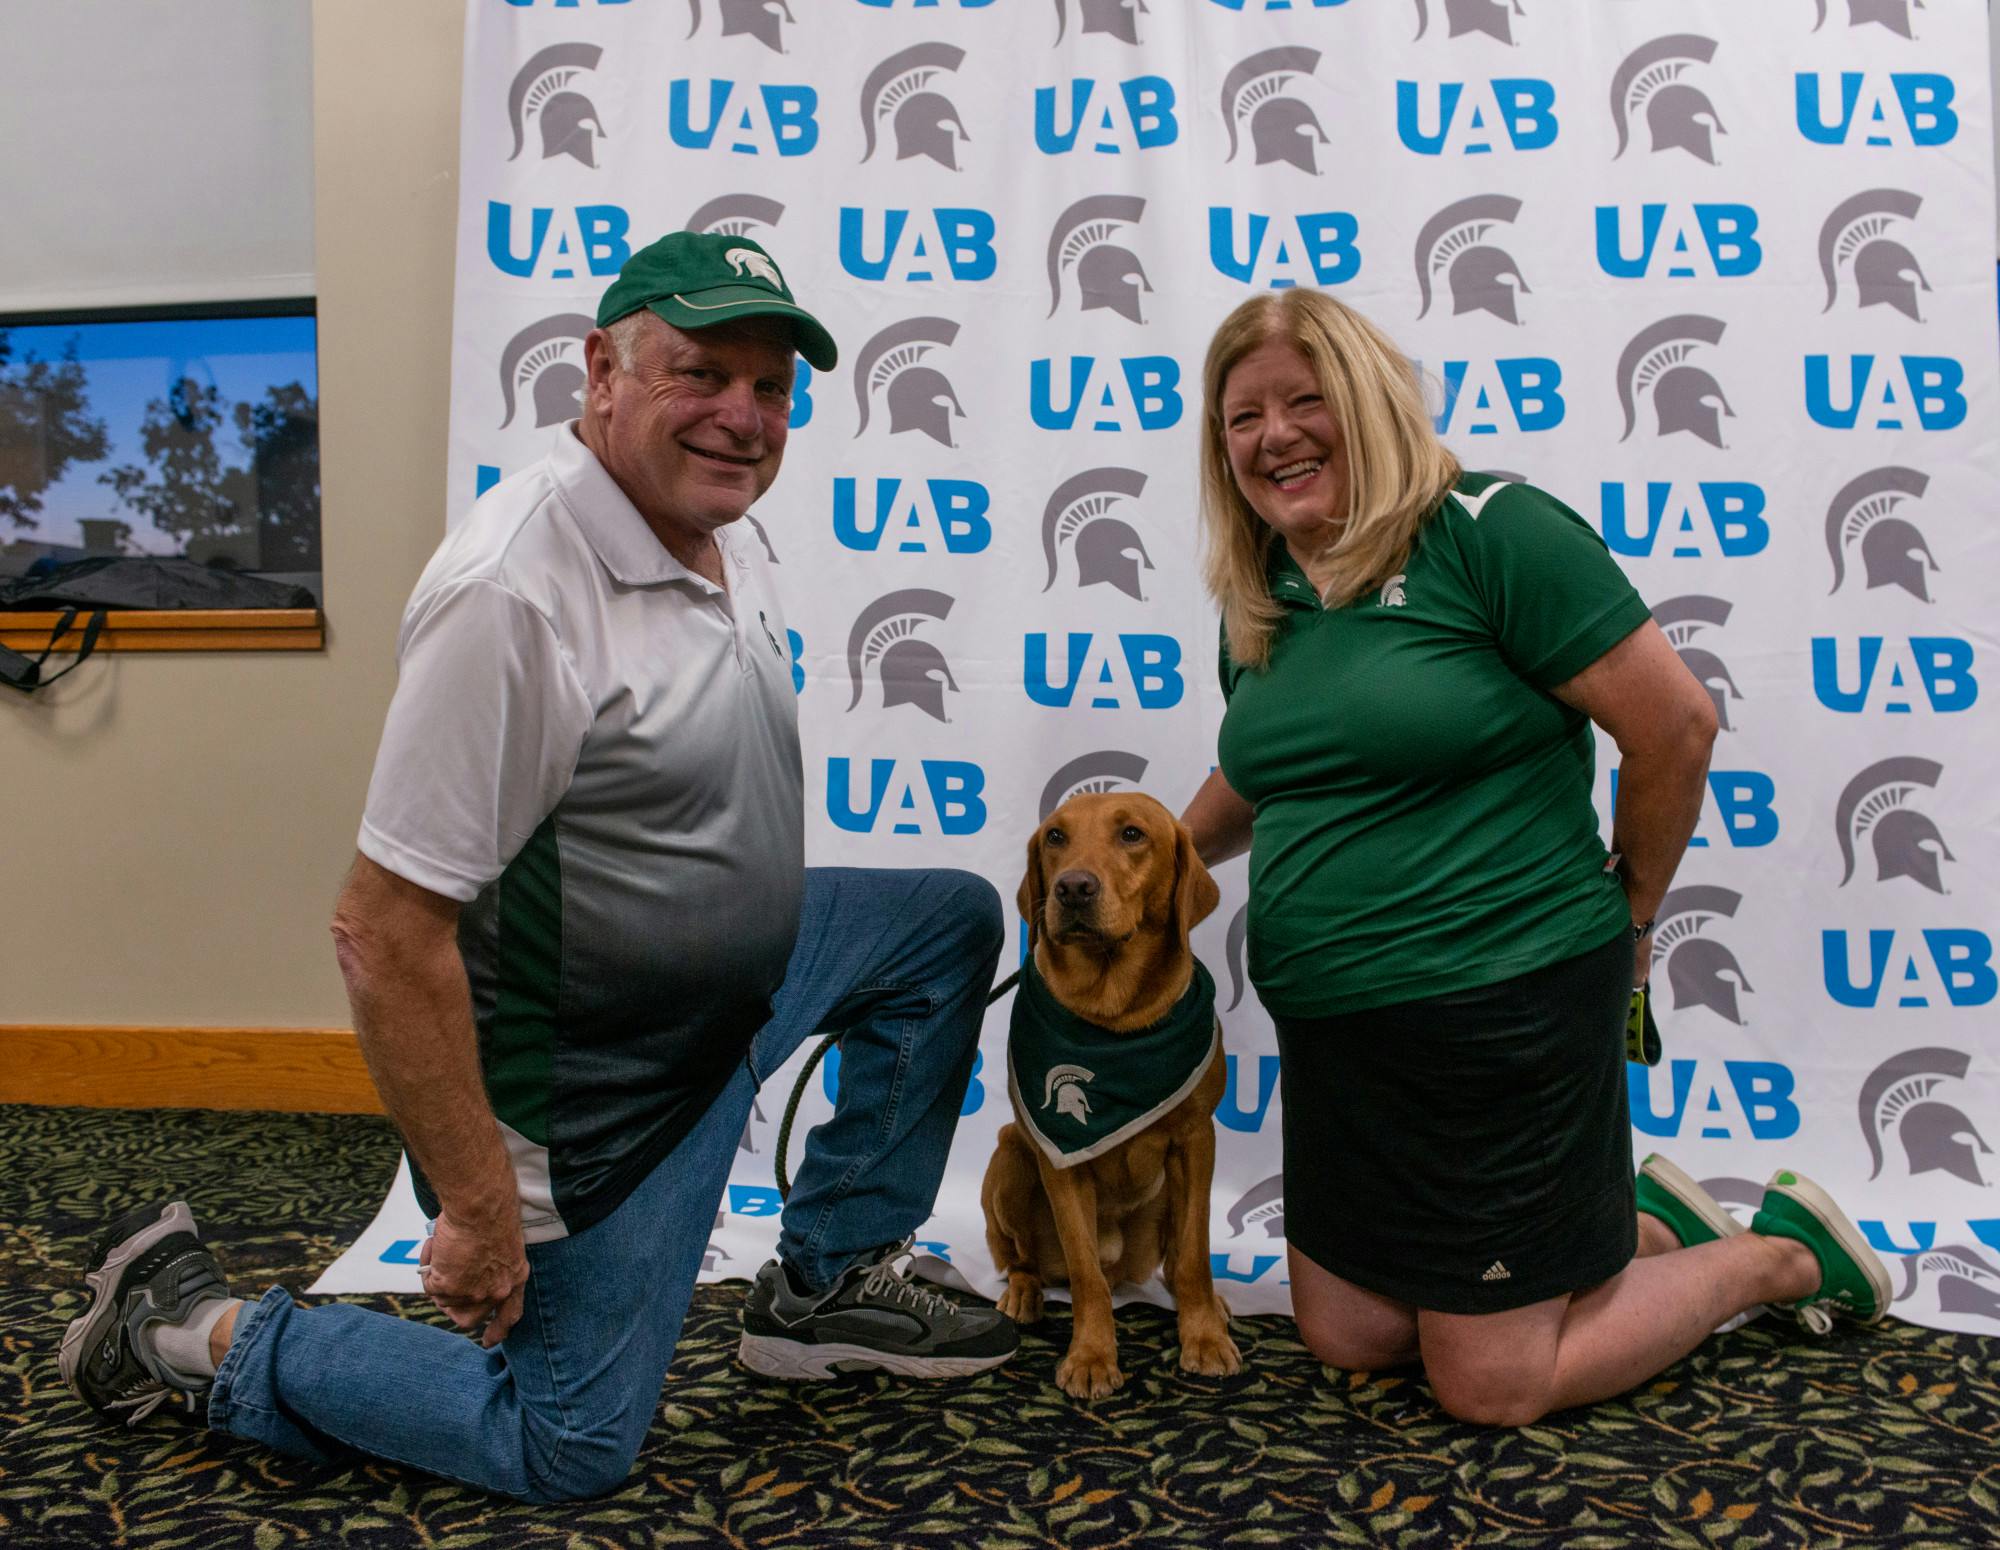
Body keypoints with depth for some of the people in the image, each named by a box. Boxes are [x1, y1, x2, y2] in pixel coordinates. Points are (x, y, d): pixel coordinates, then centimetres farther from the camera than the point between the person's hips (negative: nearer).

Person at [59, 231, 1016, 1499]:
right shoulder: (514, 592, -30)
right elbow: (384, 933, -28)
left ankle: (829, 1285, 22)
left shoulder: (728, 542, -1)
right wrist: (477, 1207, -22)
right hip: (592, 1073, -8)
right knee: (570, 1454, 4)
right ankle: (192, 1328, 18)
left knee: (953, 918, 15)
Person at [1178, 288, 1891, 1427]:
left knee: (1493, 1388, 1)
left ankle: (1783, 1253, 24)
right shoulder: (1259, 599, 8)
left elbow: (1676, 724, -14)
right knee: (1347, 1337, 14)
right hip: (1335, 1030, 8)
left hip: (1501, 1007, -8)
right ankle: (1637, 1221, 31)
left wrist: (1628, 917, -2)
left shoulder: (1489, 532, -15)